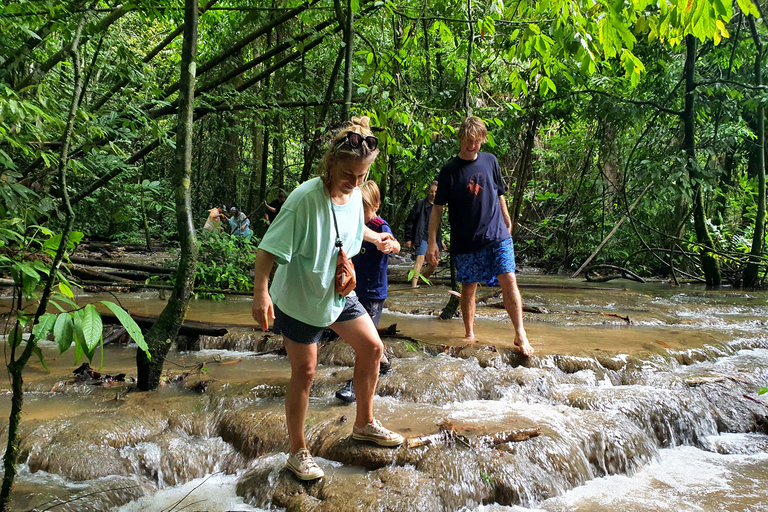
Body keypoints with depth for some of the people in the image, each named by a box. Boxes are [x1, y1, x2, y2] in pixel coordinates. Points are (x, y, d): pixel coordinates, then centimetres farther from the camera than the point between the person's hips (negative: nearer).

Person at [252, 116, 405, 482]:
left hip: (338, 293, 7)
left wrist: (377, 238, 18)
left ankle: (364, 424, 30)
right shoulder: (305, 199, -28)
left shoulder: (354, 195, -5)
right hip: (299, 299, -7)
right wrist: (261, 293, -36)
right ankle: (298, 452, 20)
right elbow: (269, 249, -28)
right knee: (304, 372, 1)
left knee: (372, 348, 10)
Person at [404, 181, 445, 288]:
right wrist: (408, 239, -9)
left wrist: (440, 240, 25)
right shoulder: (420, 204, -3)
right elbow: (410, 221, -3)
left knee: (434, 263, 8)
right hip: (422, 236, -7)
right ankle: (414, 285, -33)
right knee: (420, 258, -24)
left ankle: (420, 280, 27)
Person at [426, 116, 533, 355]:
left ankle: (520, 335, -6)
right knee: (468, 288, 5)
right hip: (466, 241, -1)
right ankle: (469, 334, 22)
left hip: (497, 235, 1)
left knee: (508, 279, -11)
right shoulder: (449, 170, -2)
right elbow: (438, 208, -1)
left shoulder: (490, 161, 7)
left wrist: (507, 221, 22)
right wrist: (432, 242, -6)